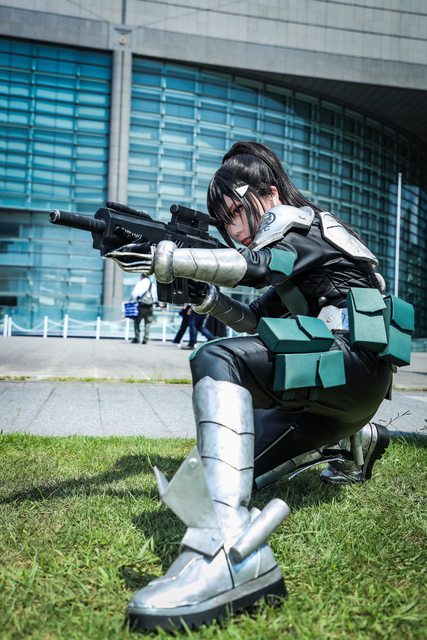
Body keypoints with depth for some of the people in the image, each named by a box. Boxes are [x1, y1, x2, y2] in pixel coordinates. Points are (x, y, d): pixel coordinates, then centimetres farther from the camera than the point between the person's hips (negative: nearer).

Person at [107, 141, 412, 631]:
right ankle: (357, 440, 30)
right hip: (333, 389, 10)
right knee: (238, 466, 11)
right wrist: (206, 298, 2)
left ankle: (231, 547, -46)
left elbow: (252, 264, -22)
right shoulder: (292, 251, 25)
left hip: (352, 365, -9)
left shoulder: (302, 222, 0)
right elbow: (255, 321, 19)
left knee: (218, 362, -29)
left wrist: (160, 258, -28)